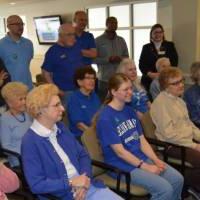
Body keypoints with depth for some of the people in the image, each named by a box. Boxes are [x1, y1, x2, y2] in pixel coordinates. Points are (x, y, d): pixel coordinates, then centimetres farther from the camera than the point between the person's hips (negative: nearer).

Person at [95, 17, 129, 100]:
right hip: (104, 79, -3)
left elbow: (126, 57, 15)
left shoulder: (121, 40, 13)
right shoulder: (98, 41, 1)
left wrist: (120, 59, -8)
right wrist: (108, 59, -17)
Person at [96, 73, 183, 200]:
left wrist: (156, 160, -6)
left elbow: (142, 140, 8)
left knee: (177, 179, -2)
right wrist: (145, 167, -17)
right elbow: (120, 151, -18)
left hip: (142, 158, 8)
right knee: (165, 189, -19)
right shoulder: (106, 118, -18)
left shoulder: (130, 111, 8)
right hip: (122, 165, -8)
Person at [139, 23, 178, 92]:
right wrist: (150, 74, -11)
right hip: (149, 80, 1)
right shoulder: (146, 47, 14)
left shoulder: (170, 45, 12)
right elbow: (141, 64, 7)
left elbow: (174, 62, 2)